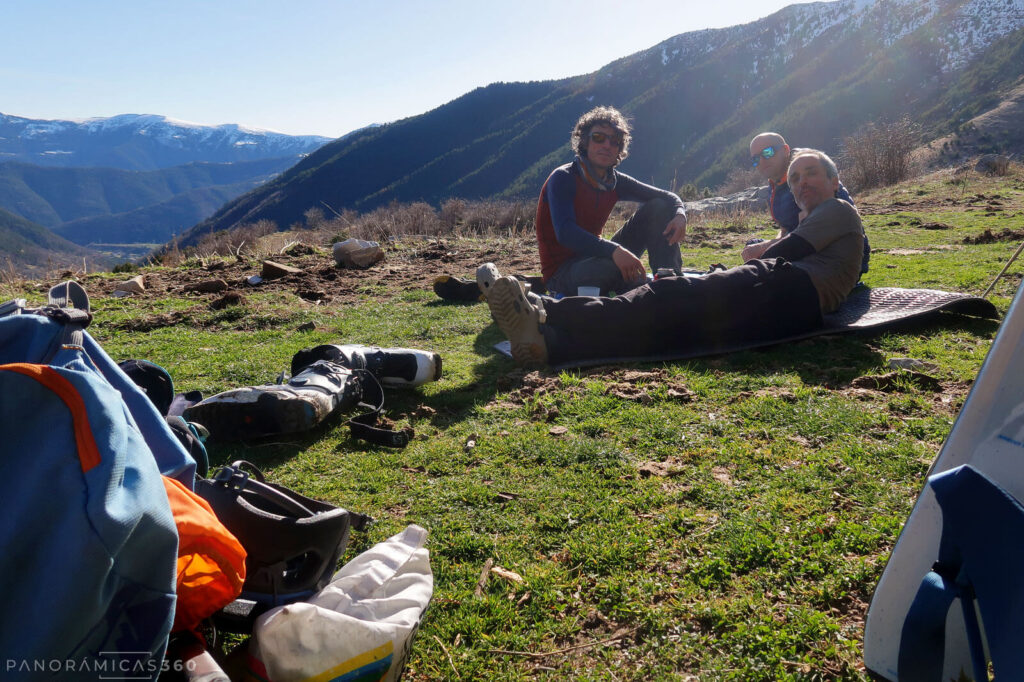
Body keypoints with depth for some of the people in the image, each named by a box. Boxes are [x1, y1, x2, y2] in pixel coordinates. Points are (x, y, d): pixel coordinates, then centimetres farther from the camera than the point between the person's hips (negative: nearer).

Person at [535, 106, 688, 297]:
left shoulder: (615, 182, 4)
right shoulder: (563, 179, -16)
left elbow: (668, 198, 8)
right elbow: (565, 232, -32)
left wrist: (680, 215, -17)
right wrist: (614, 251, -45)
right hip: (561, 273, -7)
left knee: (658, 208, 0)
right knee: (611, 267, -42)